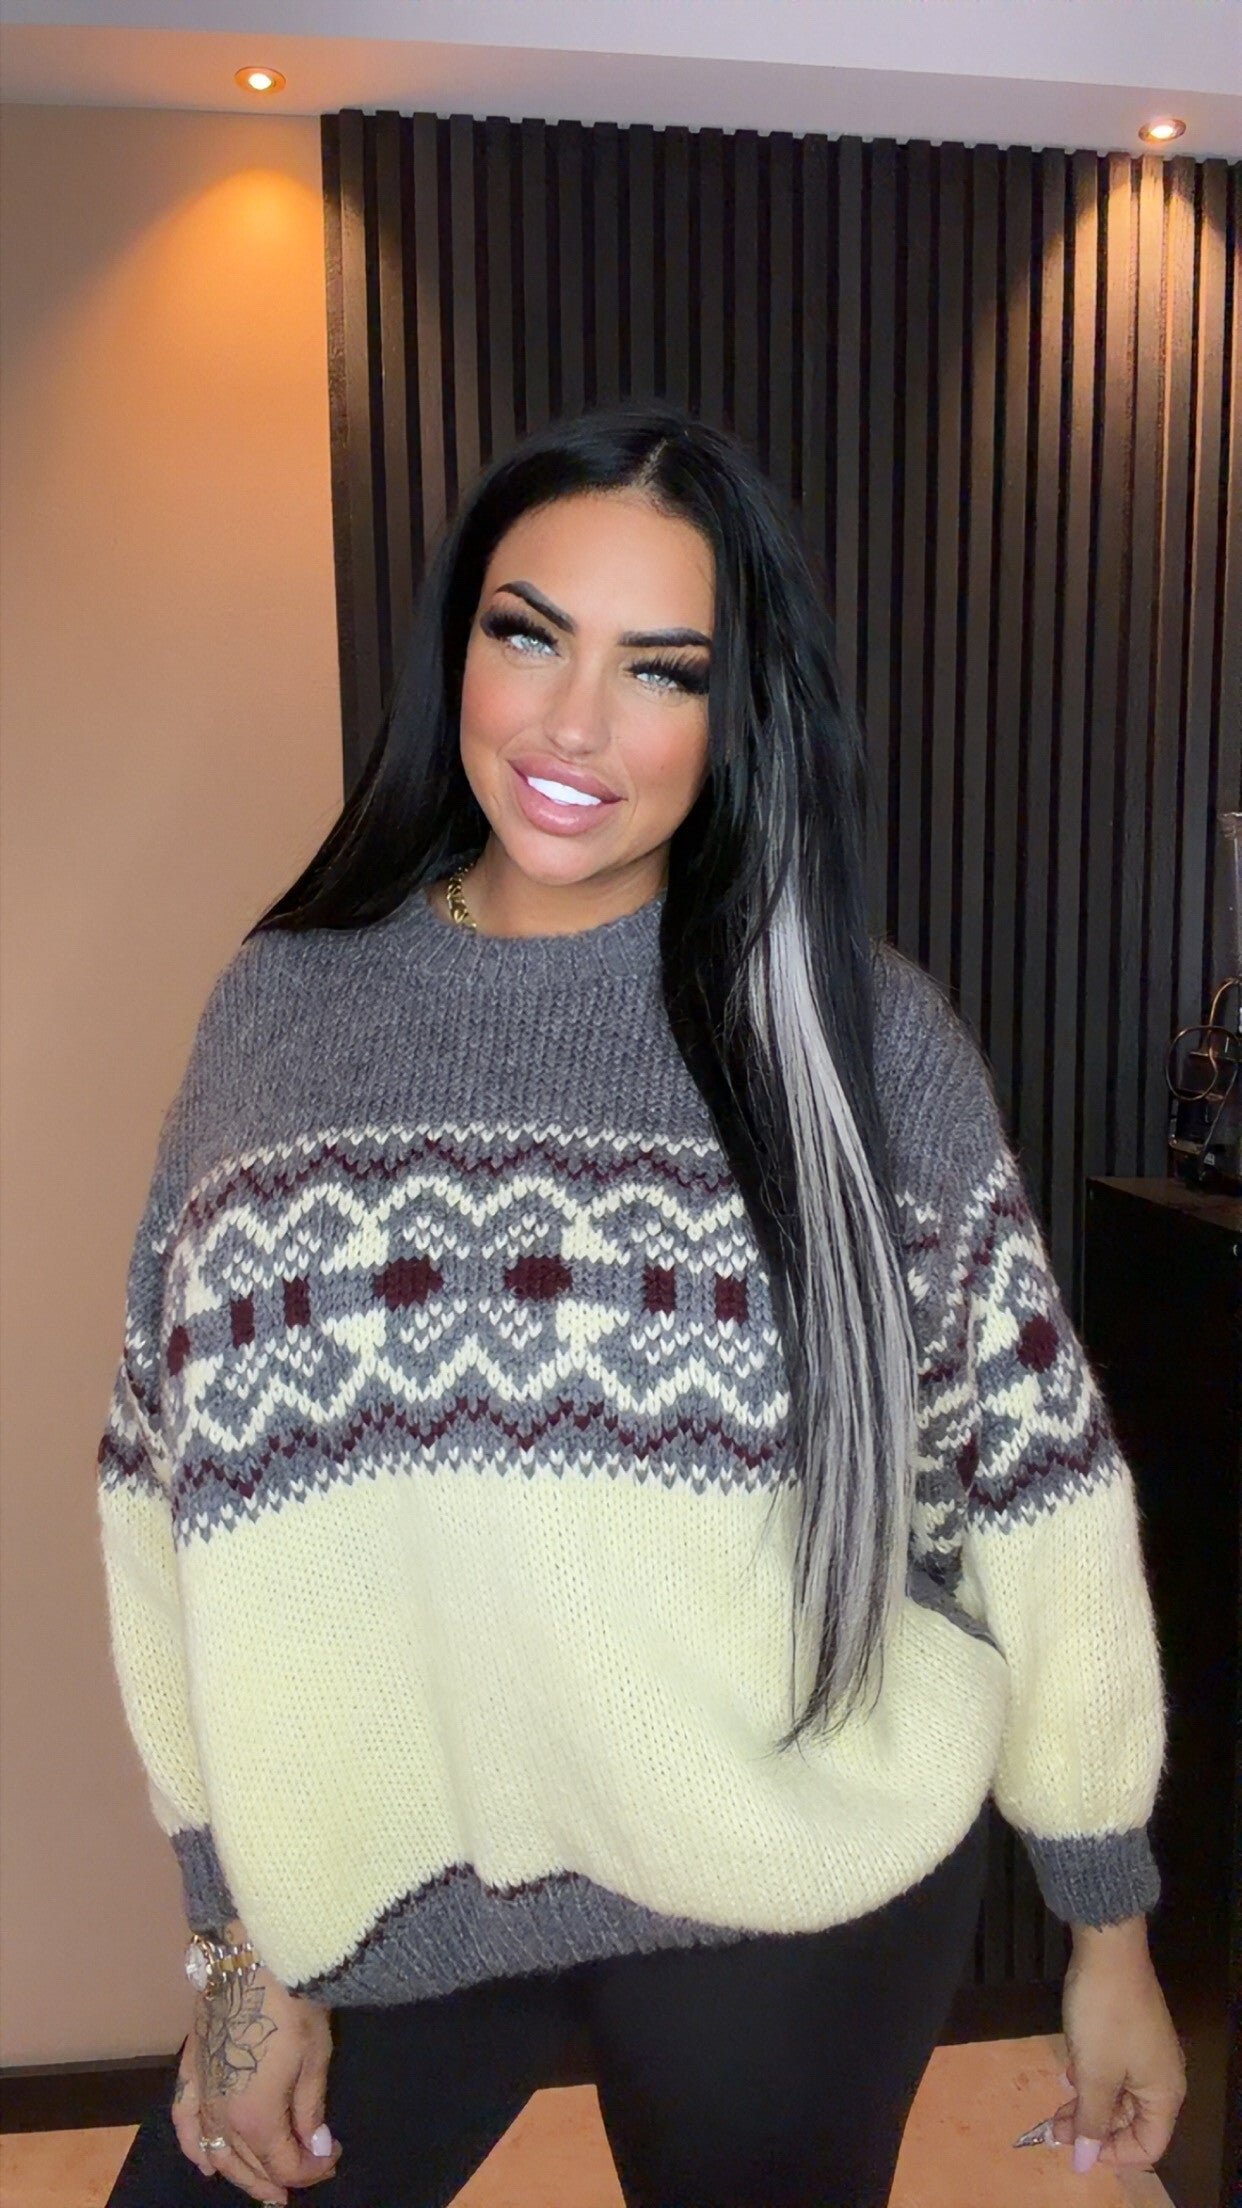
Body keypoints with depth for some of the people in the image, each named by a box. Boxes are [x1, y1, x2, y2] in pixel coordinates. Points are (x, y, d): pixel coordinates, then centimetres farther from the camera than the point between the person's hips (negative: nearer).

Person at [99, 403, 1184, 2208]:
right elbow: (181, 1495, 0)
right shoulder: (280, 1009, -5)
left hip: (798, 1911, -1)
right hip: (395, 1895, 2)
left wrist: (1110, 1929, 4)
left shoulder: (862, 1038, -11)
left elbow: (1033, 1489, -4)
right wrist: (245, 1939, 4)